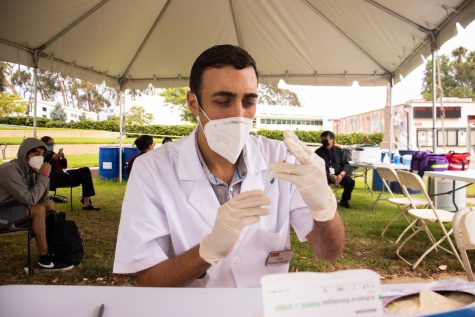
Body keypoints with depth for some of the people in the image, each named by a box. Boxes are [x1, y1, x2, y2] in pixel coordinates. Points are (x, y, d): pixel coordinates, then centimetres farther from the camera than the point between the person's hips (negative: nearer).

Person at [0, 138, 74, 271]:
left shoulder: (29, 169, 3)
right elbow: (30, 199, -27)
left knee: (49, 204, 1)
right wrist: (44, 175, -21)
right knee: (39, 210, -25)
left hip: (14, 208, 9)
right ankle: (44, 260, -19)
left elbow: (40, 199, 5)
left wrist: (45, 175, -8)